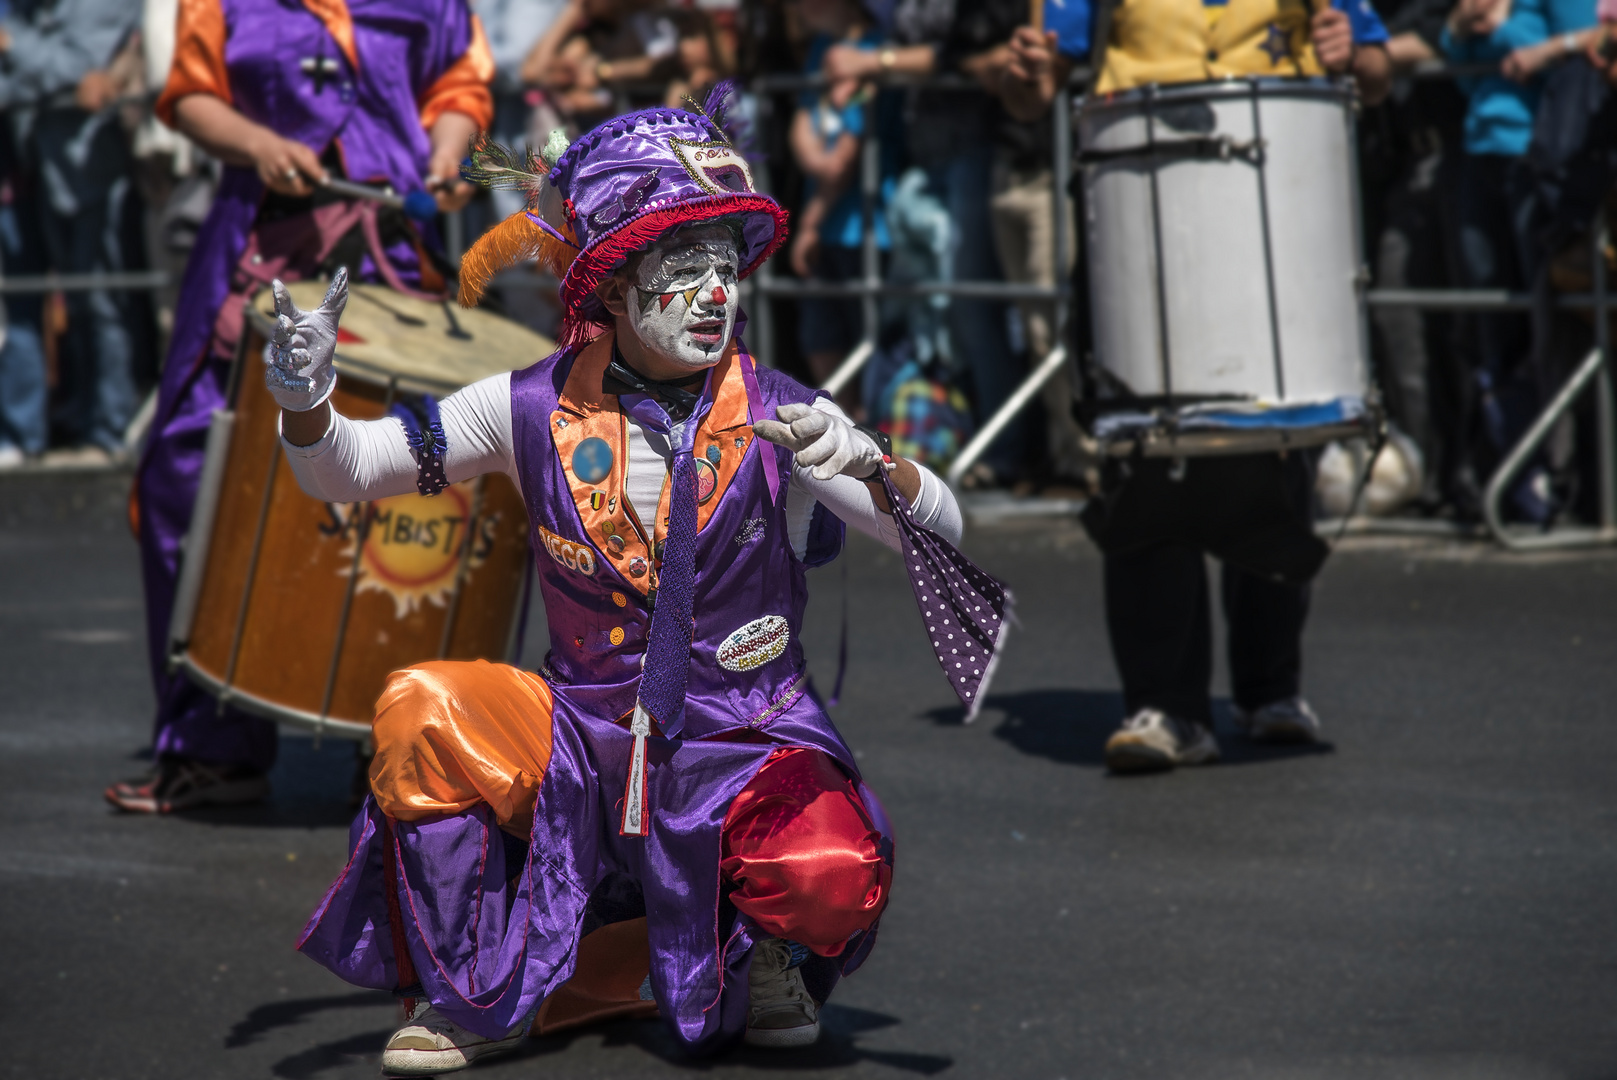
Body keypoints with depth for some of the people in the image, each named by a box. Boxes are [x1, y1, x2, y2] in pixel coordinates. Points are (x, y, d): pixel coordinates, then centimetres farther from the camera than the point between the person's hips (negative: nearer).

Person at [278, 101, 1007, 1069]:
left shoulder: (777, 417, -8)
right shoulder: (534, 411, -4)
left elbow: (940, 530, -14)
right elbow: (343, 470, 2)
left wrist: (871, 465, -36)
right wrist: (306, 403, -21)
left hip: (749, 744, -1)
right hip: (587, 745, 1)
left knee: (831, 876, -32)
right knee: (421, 711, -24)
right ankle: (465, 998, -5)